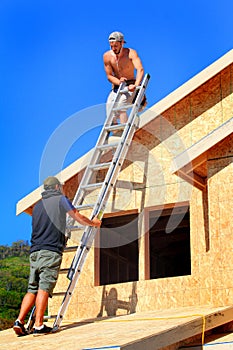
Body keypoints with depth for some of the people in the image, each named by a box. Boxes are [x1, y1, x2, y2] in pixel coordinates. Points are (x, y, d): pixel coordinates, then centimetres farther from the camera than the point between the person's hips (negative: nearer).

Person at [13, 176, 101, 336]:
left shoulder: (37, 206, 23)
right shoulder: (61, 199, 6)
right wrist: (94, 222, 32)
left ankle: (20, 321, -5)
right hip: (51, 251, -6)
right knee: (44, 288, -11)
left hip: (35, 251, 6)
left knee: (32, 289, 7)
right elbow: (79, 218, 11)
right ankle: (39, 325, -16)